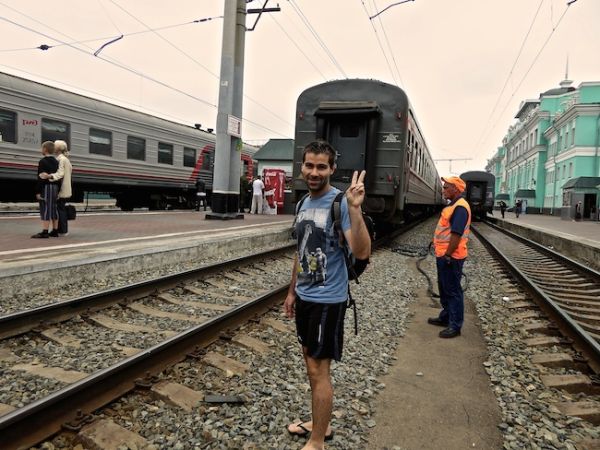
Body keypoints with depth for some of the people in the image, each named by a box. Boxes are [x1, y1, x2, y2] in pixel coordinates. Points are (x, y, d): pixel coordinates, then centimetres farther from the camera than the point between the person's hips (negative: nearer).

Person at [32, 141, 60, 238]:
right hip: (55, 187, 8)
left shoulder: (43, 161, -10)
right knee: (53, 209, 9)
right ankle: (55, 231, 12)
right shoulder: (56, 162, 13)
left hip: (46, 187, -8)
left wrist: (38, 191, -14)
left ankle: (44, 232, -11)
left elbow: (41, 178, -15)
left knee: (45, 209, -8)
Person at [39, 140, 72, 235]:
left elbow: (60, 173, -24)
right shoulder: (66, 159, 17)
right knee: (62, 209, 13)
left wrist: (49, 176, -41)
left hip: (61, 189, -10)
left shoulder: (60, 159, -12)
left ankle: (62, 231, -2)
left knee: (60, 209, -5)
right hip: (66, 190, 10)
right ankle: (64, 230, 18)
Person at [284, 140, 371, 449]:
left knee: (318, 369, 2)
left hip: (327, 299, -8)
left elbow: (362, 253, -28)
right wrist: (292, 291, 19)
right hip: (304, 296, 8)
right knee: (310, 361, 19)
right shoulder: (303, 203, 7)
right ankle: (319, 424, 38)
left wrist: (355, 208, -38)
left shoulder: (340, 203, -17)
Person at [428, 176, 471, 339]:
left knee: (453, 291, -2)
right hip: (444, 255, 10)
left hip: (451, 257, -10)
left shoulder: (460, 207, -19)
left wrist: (447, 256, -22)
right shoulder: (453, 205, 14)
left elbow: (456, 234, -25)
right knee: (444, 288, 20)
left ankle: (455, 326, 7)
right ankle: (446, 317, 33)